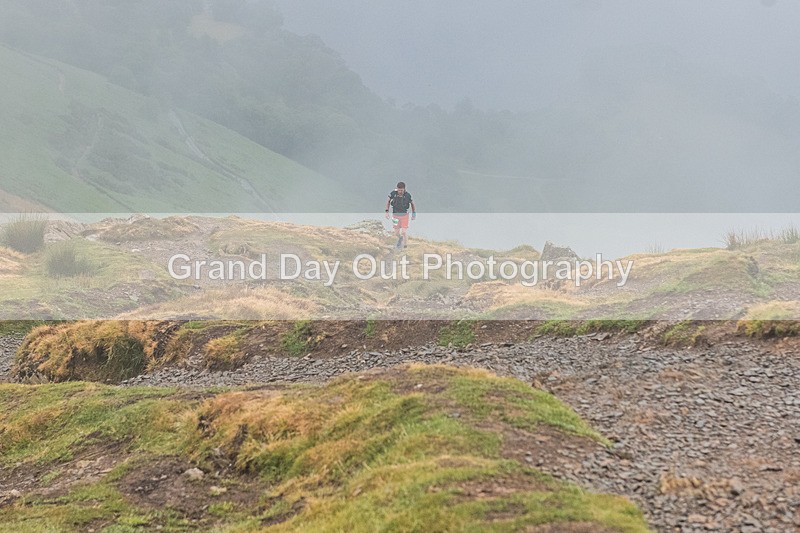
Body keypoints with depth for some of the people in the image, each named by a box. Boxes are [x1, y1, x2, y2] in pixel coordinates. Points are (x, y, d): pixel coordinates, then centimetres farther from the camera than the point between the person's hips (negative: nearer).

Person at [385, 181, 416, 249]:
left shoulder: (407, 195, -20)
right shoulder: (393, 193, -19)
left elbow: (412, 204, -2)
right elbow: (388, 201, 1)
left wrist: (414, 215, 1)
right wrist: (387, 211, -5)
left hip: (404, 215, -2)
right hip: (395, 215, 2)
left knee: (403, 232, -9)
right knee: (397, 233, 8)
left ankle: (405, 245, 12)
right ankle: (400, 238, 42)